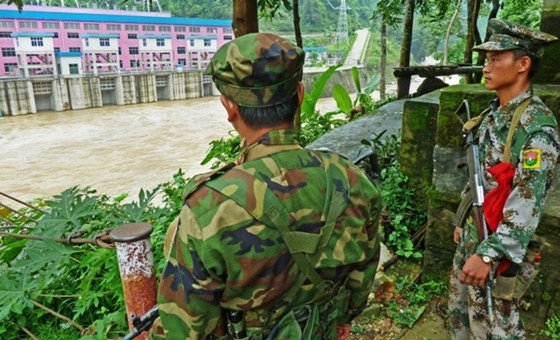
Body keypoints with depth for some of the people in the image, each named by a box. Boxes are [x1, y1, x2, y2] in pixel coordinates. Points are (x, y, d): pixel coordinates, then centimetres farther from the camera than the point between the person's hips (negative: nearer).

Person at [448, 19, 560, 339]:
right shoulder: (493, 114, 6)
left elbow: (529, 201, -27)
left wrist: (489, 254, -31)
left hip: (498, 244, -8)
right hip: (472, 234, 8)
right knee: (459, 308, 22)